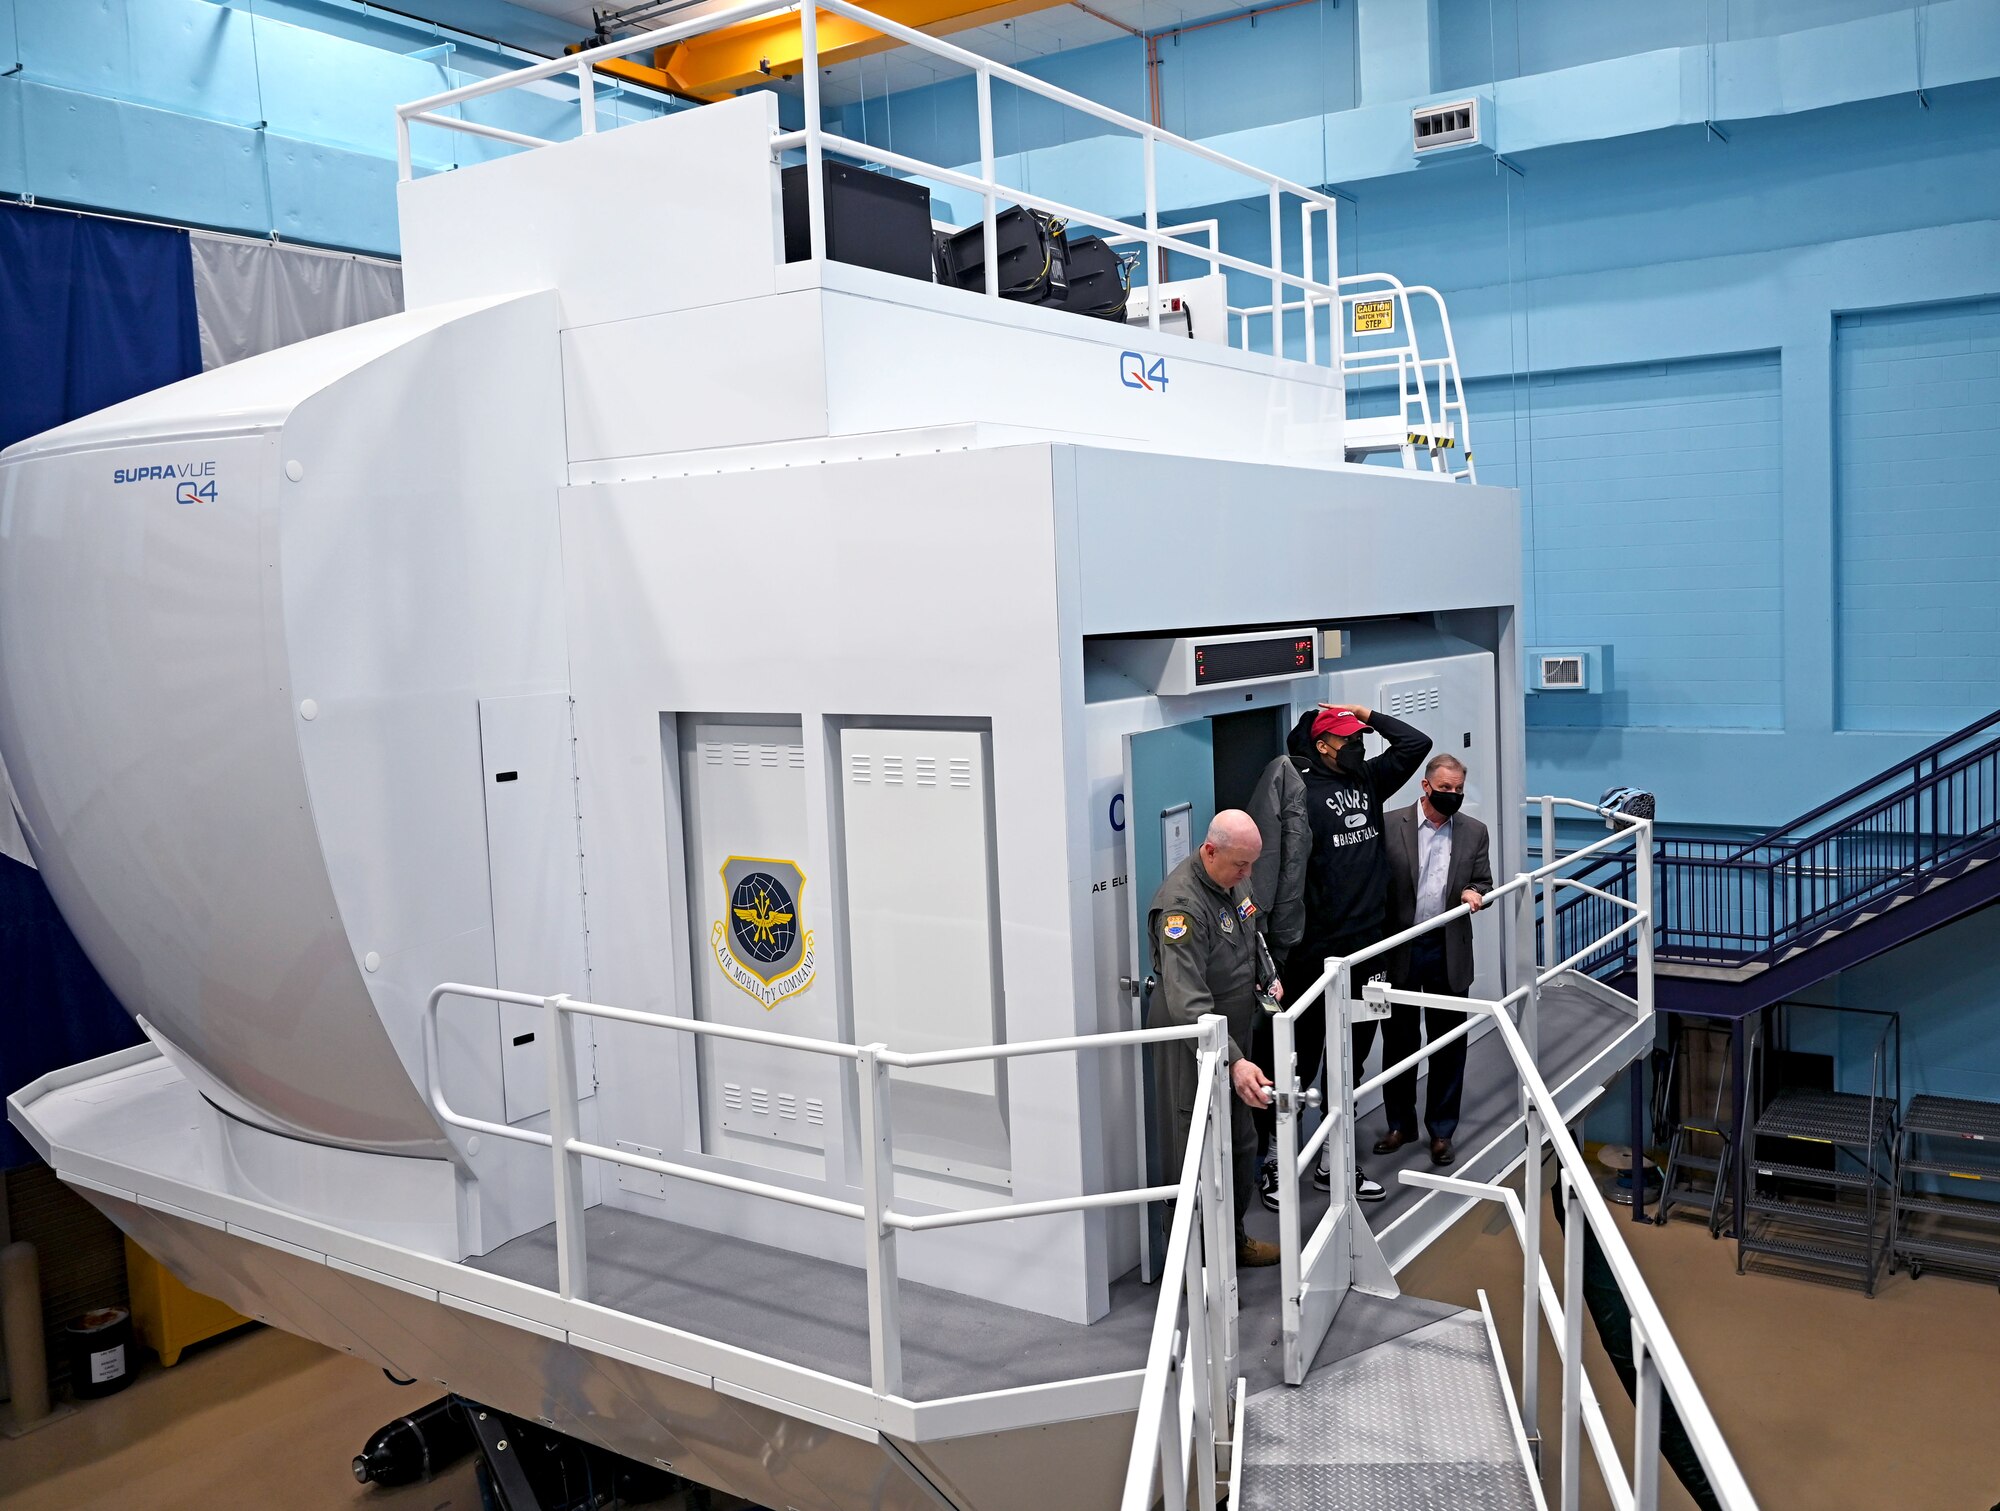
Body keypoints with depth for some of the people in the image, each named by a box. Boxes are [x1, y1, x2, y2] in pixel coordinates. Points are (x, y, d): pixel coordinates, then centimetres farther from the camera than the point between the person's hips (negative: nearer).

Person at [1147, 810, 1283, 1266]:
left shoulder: (1233, 880, 1)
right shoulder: (1183, 904, -29)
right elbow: (1188, 1002, -36)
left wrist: (1268, 977, 12)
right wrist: (1234, 1062, -43)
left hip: (1234, 1037, 9)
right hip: (1196, 1051, -9)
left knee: (1241, 1143, 21)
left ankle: (1234, 1239, 39)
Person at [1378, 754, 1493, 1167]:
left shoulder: (1473, 832, 5)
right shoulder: (1390, 824, -4)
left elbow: (1483, 884, 10)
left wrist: (1473, 894, -14)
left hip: (1448, 951, 2)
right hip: (1399, 950, -2)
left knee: (1449, 1044, 7)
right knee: (1399, 1040, 10)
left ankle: (1441, 1130, 19)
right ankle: (1400, 1124, 25)